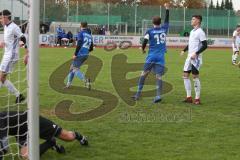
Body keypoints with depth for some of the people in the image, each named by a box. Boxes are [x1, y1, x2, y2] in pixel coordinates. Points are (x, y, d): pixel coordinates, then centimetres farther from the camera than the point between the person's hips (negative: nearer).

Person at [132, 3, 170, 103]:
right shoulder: (164, 29, 6)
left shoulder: (149, 32, -2)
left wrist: (143, 49, 13)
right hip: (161, 57, 2)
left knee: (144, 74, 8)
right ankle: (158, 96, -16)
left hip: (151, 56, -1)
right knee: (159, 76, -3)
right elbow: (167, 20, 23)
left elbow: (145, 42, -8)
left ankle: (138, 94, 9)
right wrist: (167, 9, 34)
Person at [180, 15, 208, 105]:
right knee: (185, 75, 6)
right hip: (189, 57, 9)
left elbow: (205, 45, -16)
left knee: (195, 76, -6)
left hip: (196, 58, -9)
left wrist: (196, 53, -22)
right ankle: (189, 97, 11)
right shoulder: (192, 31, 16)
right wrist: (184, 50, 15)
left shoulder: (200, 32, -11)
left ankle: (197, 99, 1)